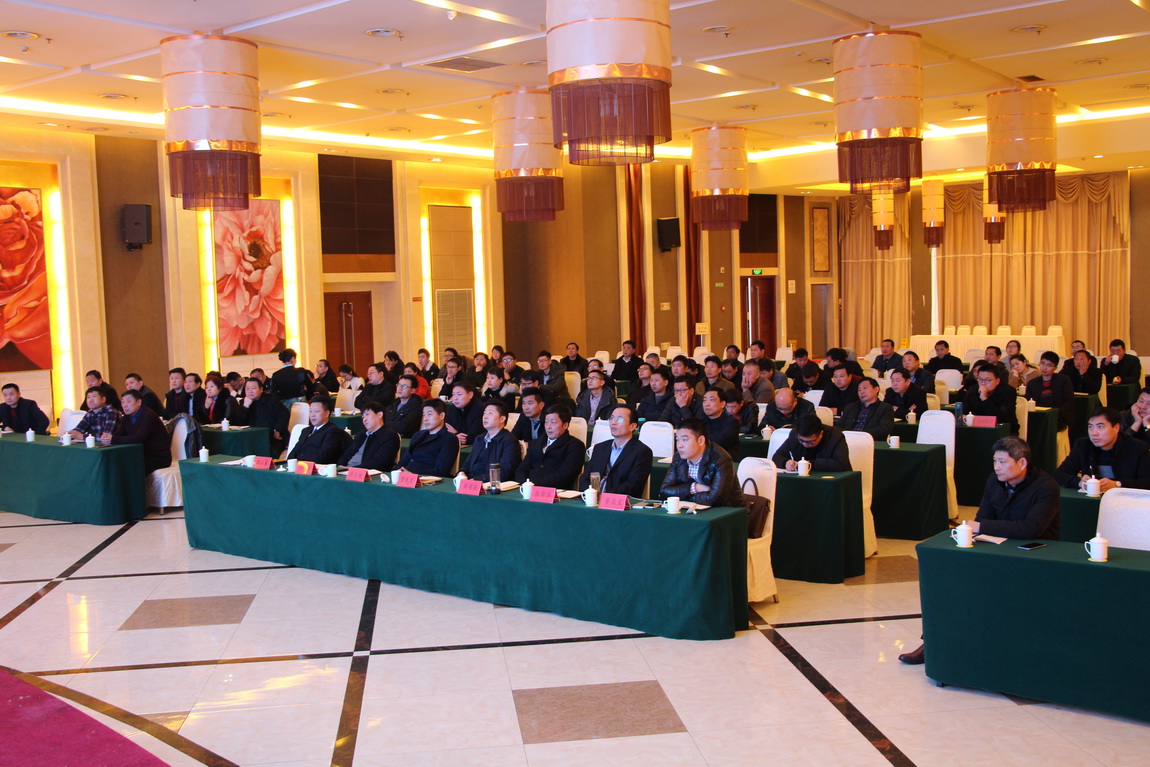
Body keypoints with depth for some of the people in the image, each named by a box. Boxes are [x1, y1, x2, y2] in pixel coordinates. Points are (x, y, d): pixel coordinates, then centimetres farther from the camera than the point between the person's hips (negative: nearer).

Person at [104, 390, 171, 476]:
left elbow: (138, 438, -28)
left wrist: (113, 439, -30)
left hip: (159, 458, -8)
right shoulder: (127, 418, 11)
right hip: (143, 456, 8)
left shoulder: (149, 415, -16)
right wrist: (107, 437, -23)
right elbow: (117, 434, 1)